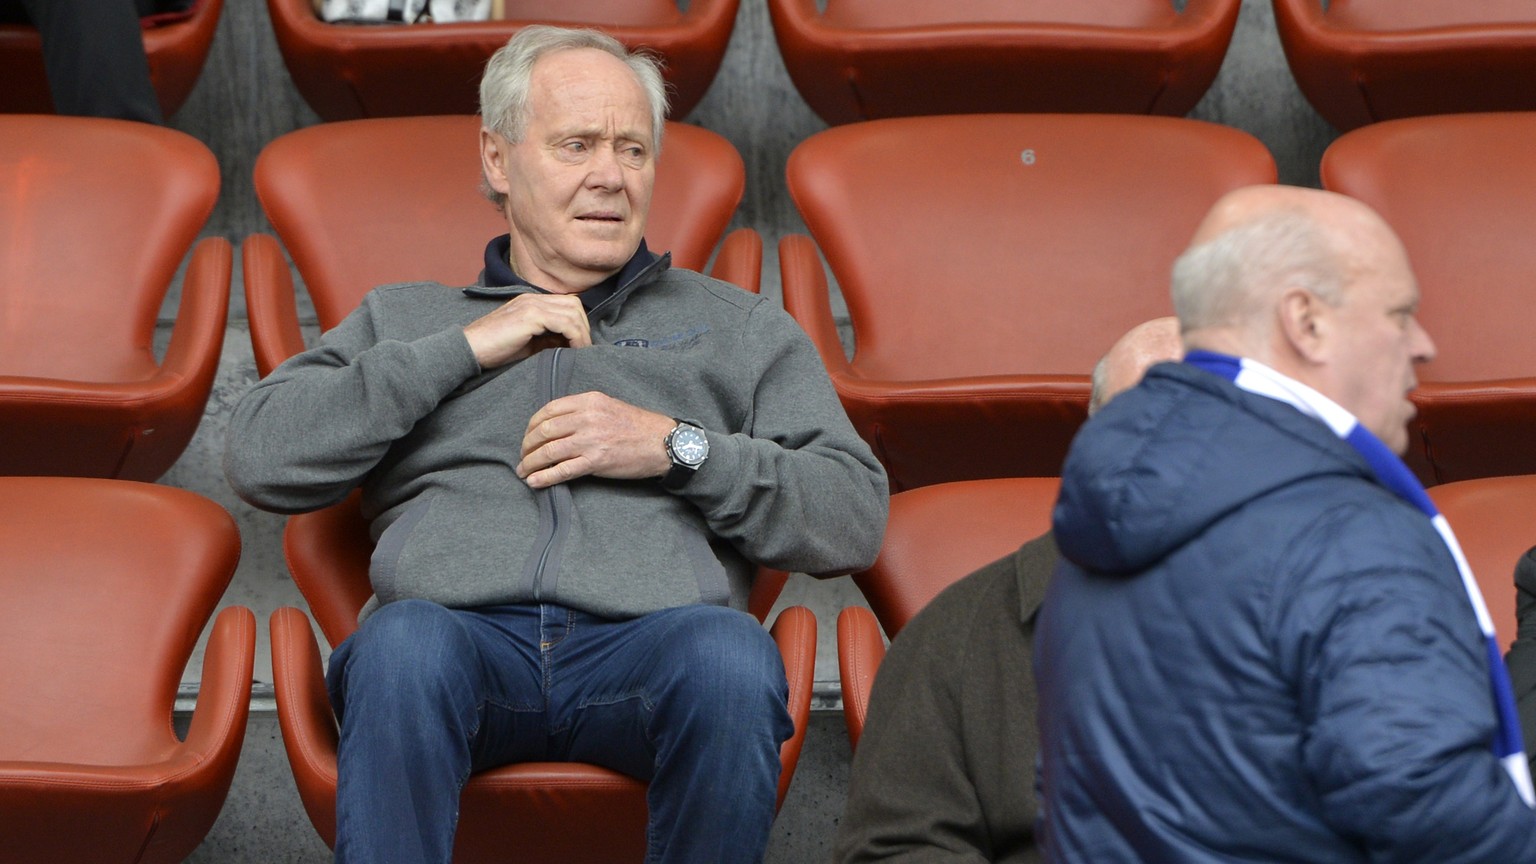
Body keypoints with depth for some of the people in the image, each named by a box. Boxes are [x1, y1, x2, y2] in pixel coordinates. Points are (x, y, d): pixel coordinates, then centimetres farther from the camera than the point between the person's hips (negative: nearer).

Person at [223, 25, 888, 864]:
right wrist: (465, 348, 8)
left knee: (730, 653, -36)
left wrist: (678, 449, 1)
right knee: (403, 643, -37)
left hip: (647, 639, 0)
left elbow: (855, 518, 15)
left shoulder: (740, 329, 28)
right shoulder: (403, 317, 29)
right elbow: (260, 458, 12)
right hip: (465, 630, 0)